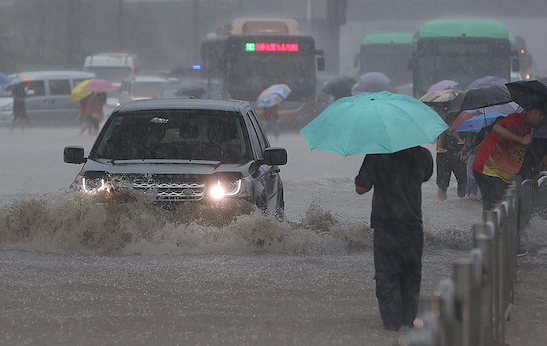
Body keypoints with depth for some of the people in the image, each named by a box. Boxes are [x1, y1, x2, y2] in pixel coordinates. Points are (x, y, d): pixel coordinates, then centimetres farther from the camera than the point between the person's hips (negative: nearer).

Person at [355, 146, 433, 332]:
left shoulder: (377, 156, -15)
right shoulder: (423, 155, -6)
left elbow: (360, 189, -6)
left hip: (386, 227, -3)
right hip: (413, 226, 3)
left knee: (387, 276, 8)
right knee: (411, 275, 18)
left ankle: (392, 322, 9)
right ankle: (409, 319, 24)